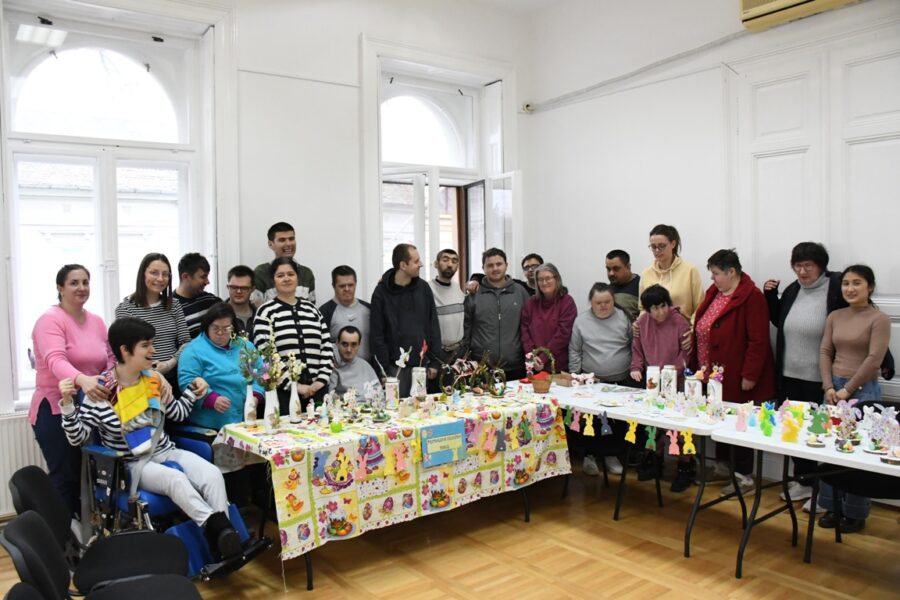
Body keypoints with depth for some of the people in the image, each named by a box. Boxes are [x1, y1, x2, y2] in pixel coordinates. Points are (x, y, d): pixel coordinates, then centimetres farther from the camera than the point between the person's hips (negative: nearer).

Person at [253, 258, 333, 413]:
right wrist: (294, 385, -12)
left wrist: (321, 380, -2)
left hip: (316, 390, 4)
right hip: (283, 392, -4)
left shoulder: (311, 308, 13)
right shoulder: (266, 312, -1)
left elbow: (327, 347, 11)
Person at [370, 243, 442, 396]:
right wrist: (383, 369, -8)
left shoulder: (423, 288, 6)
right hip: (395, 368, -3)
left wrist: (435, 362, 3)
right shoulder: (381, 292, -4)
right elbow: (377, 334, -4)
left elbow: (433, 327, 8)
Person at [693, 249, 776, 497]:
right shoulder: (713, 292, 9)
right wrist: (700, 366, 12)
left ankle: (744, 477, 14)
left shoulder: (751, 297, -16)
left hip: (738, 378, -8)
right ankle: (722, 465, 33)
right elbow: (701, 330, 16)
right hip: (714, 374, 8)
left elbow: (758, 341, -19)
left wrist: (749, 375, -20)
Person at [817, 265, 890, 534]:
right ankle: (832, 506, 21)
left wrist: (848, 390, -12)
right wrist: (829, 387, -4)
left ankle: (855, 513, 16)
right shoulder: (835, 317, 9)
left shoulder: (879, 319, -7)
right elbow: (825, 352, 6)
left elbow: (874, 360, -13)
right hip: (834, 388, 5)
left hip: (863, 391, -5)